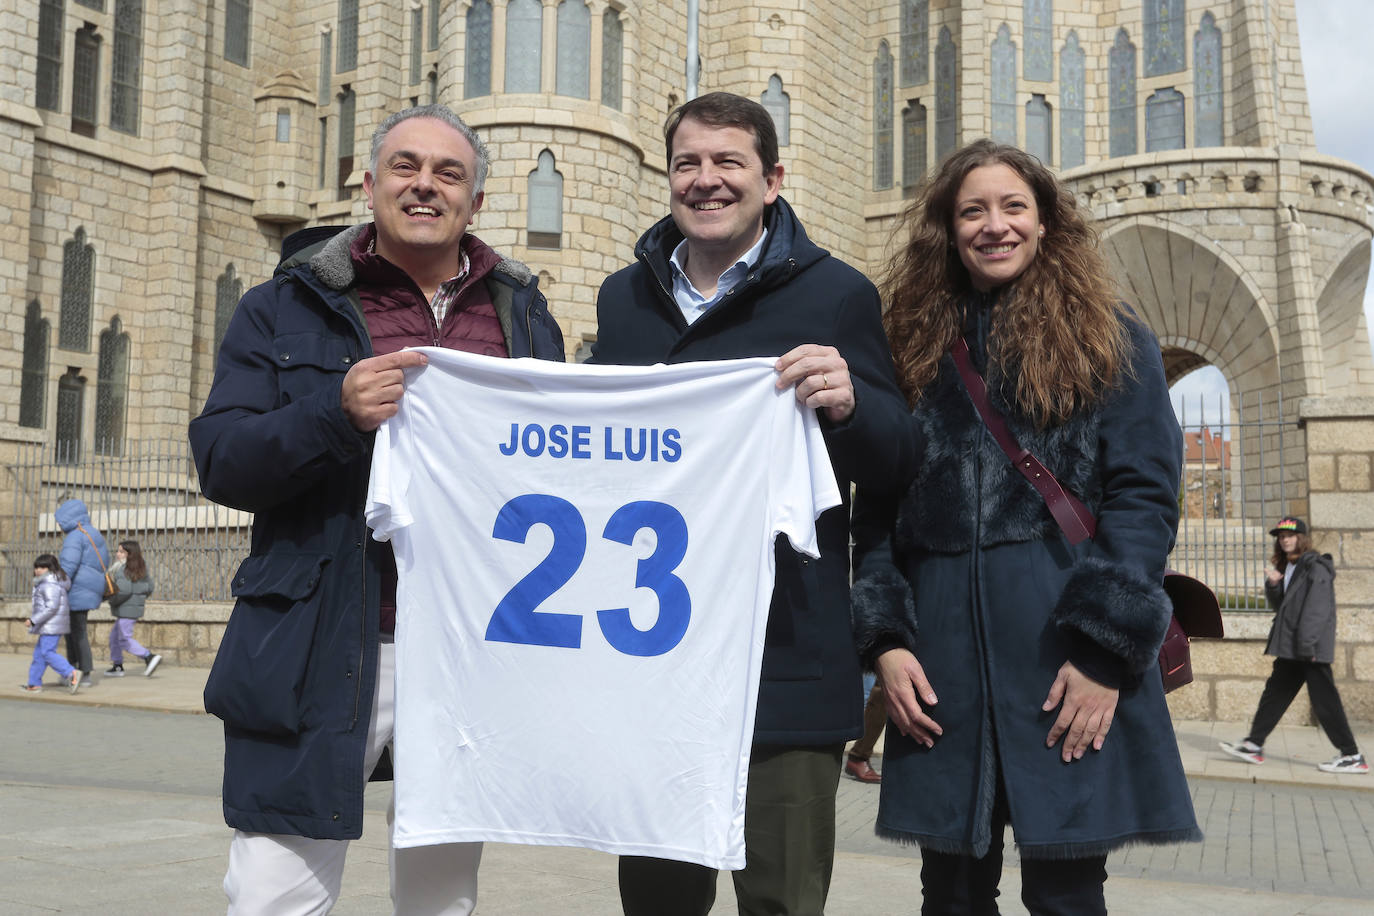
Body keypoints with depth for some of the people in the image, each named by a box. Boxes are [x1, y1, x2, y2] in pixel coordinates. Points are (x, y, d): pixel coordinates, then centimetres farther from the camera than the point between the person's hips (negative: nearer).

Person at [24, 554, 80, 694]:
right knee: (39, 653, 15)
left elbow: (52, 607, -23)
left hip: (51, 625, -11)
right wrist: (36, 613, 27)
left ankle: (72, 674, -21)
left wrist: (34, 620, -21)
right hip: (49, 626, 11)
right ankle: (34, 683, 21)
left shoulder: (50, 585, -17)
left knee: (48, 653, -13)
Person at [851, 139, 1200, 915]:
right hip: (941, 656, 3)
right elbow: (878, 508, 10)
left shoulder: (1109, 339, 5)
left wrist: (1107, 649, -13)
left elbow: (1146, 496, -4)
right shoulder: (916, 348, 14)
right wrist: (886, 639, -2)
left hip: (1062, 646, -3)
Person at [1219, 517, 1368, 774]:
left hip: (1312, 648, -9)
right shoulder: (1286, 568, 16)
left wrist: (1307, 645, -23)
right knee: (1275, 692, 11)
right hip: (1291, 648, 9)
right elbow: (1279, 605, 19)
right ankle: (1254, 745, 17)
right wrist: (1273, 585, -1)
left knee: (1324, 700, -6)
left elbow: (1317, 610, -18)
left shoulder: (1316, 568, -11)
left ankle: (1352, 757, 1)